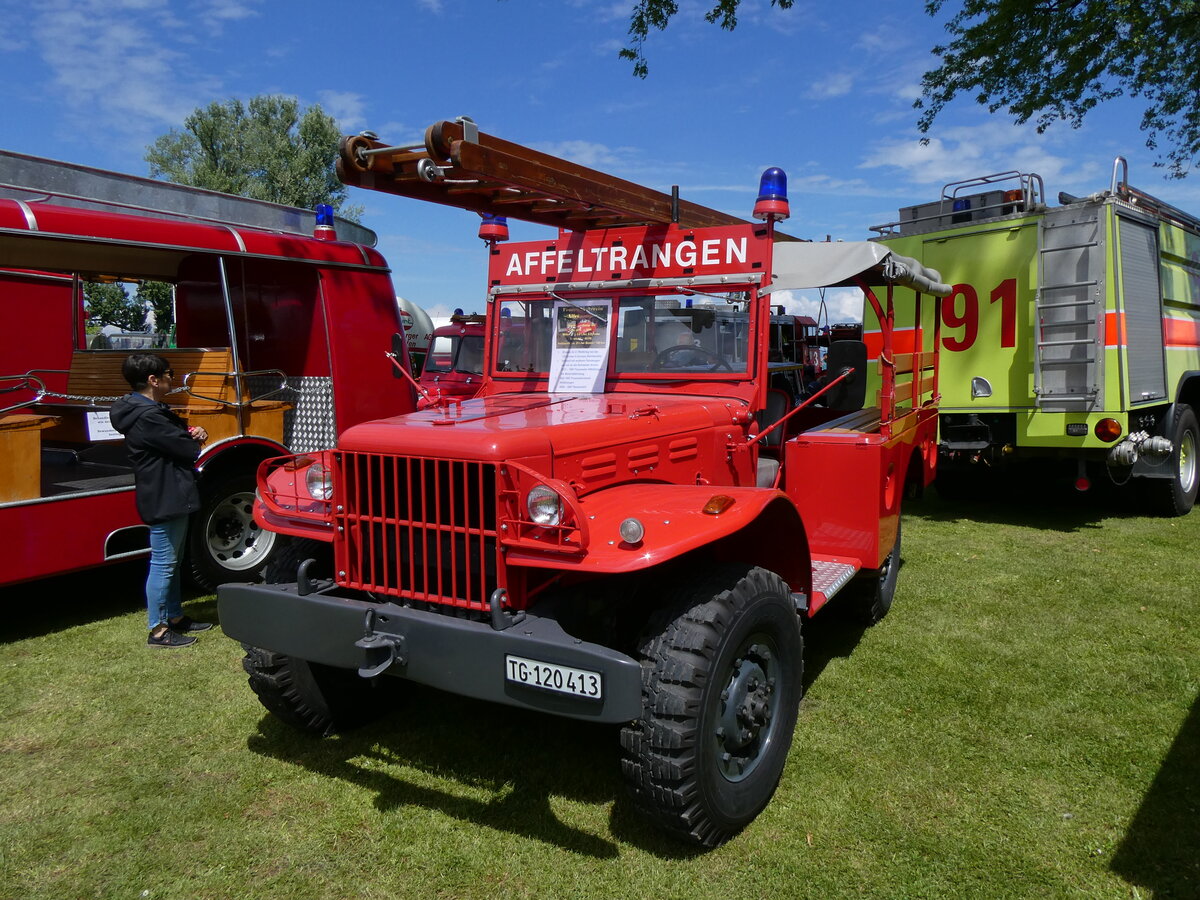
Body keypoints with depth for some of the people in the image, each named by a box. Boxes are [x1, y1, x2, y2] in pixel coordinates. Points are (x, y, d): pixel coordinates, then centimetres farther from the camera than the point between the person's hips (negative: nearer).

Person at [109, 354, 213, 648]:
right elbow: (188, 449, -22)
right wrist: (195, 439, 1)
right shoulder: (146, 417, -22)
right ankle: (158, 630, 6)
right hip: (163, 500, -11)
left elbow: (181, 430, 17)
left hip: (173, 496, 11)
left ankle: (175, 616, 32)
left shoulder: (153, 410, 12)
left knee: (172, 561, 19)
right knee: (163, 564, -3)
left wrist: (195, 432, -7)